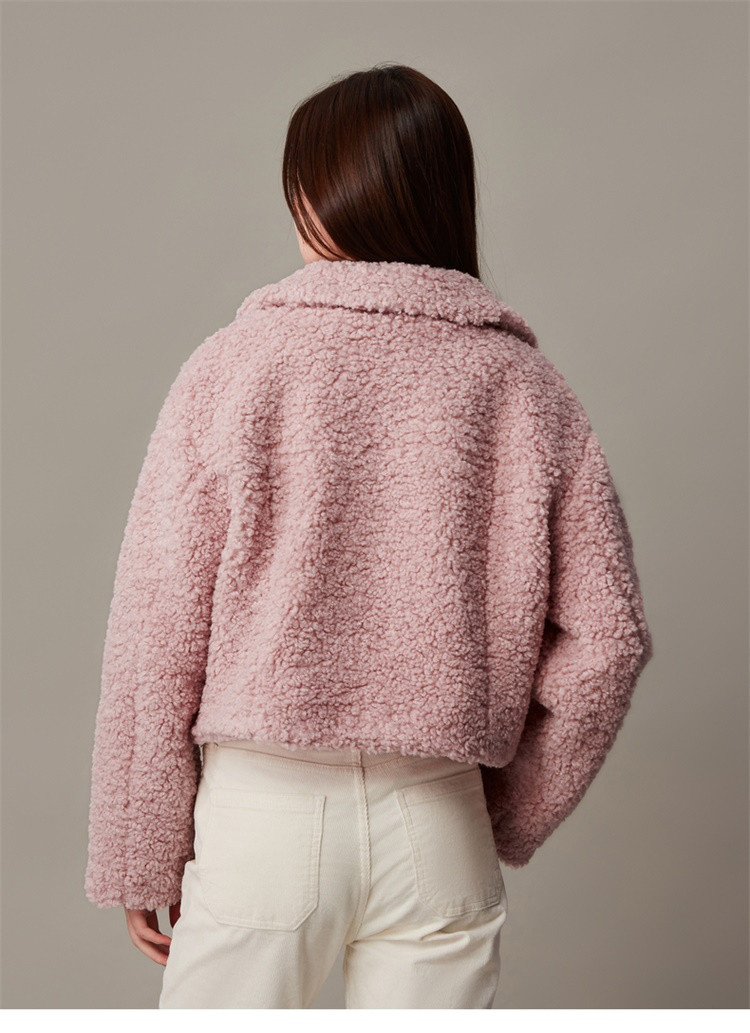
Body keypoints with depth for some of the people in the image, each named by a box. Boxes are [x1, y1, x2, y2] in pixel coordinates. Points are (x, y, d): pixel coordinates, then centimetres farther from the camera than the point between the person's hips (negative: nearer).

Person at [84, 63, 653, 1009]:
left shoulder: (231, 368, -8)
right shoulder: (525, 386, -1)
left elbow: (156, 635, -8)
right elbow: (605, 634, -3)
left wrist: (138, 857, 2)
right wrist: (508, 822, 9)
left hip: (261, 810, -1)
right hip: (440, 830, 2)